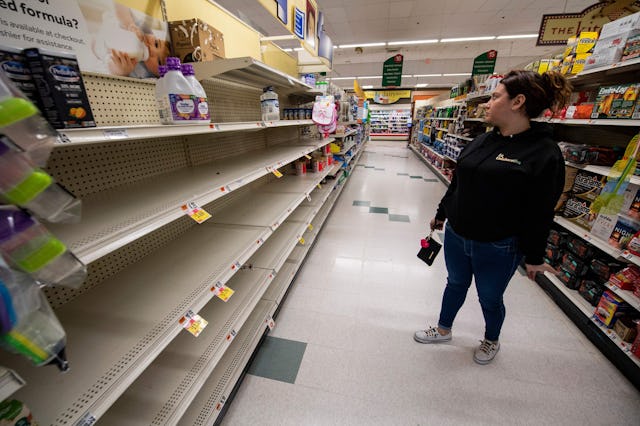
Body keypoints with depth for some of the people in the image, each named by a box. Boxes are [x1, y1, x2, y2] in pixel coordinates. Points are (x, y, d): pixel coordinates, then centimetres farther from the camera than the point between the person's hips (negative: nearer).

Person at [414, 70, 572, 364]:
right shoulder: (482, 141, 3)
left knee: (490, 298, 17)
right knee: (455, 284, 22)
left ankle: (491, 341, 48)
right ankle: (443, 330, 45)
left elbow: (541, 213, -13)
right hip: (456, 235, 5)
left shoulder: (544, 153, -15)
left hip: (497, 247, -5)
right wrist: (441, 214, 16)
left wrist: (534, 257, -8)